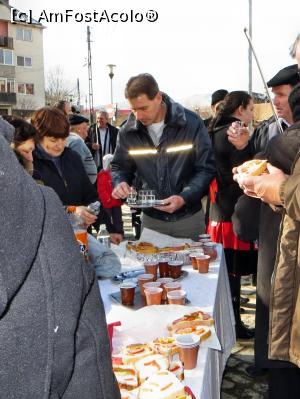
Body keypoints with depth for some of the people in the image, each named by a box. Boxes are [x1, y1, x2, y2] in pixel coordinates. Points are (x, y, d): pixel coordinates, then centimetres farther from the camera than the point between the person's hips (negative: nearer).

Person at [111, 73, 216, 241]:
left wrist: (184, 198, -24)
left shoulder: (191, 123, -12)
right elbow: (119, 167, 9)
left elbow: (206, 169, -10)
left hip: (189, 218, -2)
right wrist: (120, 183, -14)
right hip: (151, 219, 2)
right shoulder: (128, 132, -3)